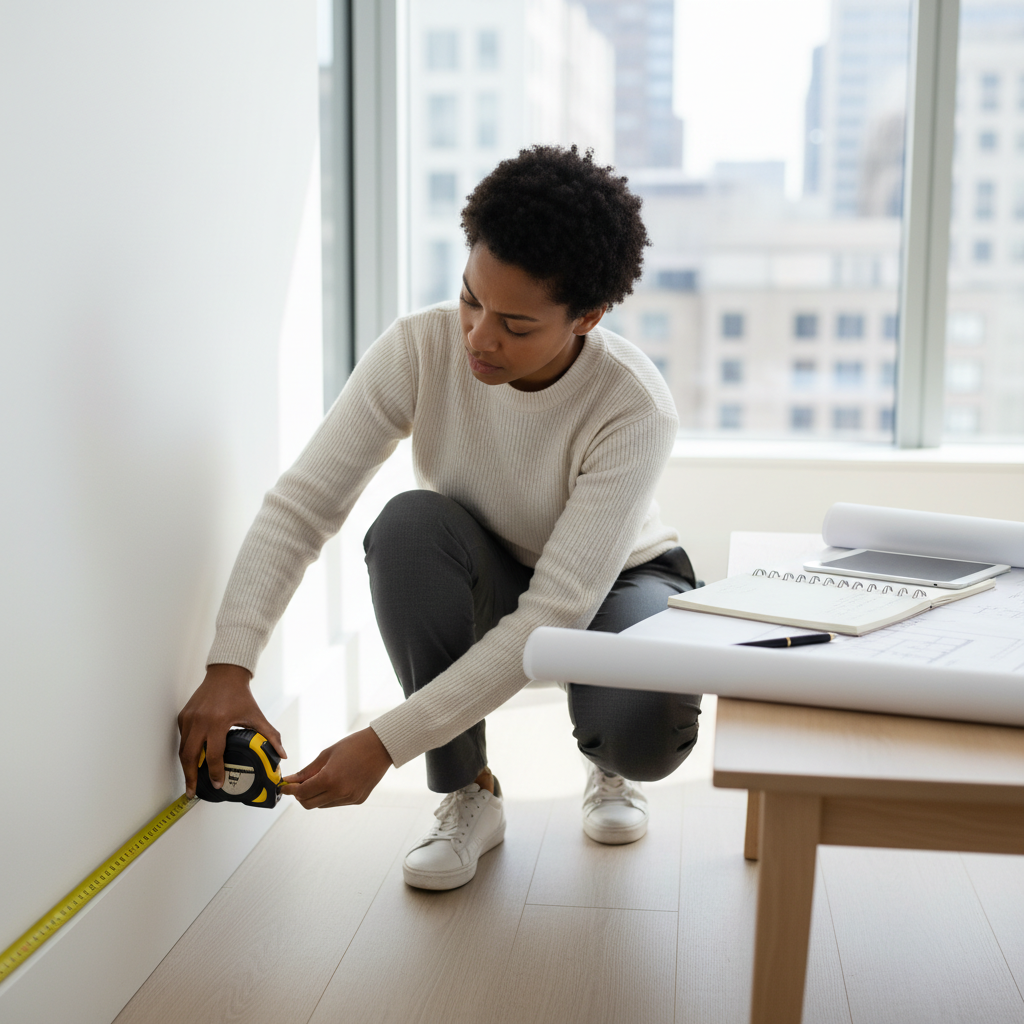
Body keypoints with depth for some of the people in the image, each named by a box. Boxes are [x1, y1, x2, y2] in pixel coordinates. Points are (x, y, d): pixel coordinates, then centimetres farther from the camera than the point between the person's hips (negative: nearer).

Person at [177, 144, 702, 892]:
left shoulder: (634, 409, -33)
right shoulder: (421, 348, -25)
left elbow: (556, 614, -36)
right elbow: (301, 506, -26)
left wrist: (386, 742, -40)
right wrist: (229, 669, -40)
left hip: (615, 584, -2)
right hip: (482, 590, 3)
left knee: (644, 734, -35)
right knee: (408, 525, -34)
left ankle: (609, 770, 8)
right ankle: (468, 793, -15)